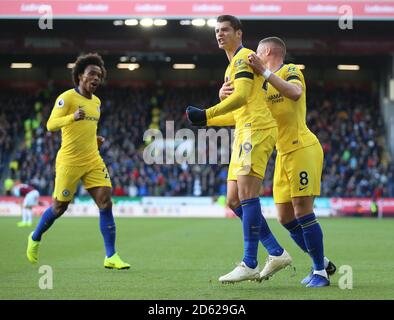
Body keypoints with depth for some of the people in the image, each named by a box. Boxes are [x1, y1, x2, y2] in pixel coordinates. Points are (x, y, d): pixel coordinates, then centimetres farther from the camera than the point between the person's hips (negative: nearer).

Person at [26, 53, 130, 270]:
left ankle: (111, 257, -6)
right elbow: (50, 125, -19)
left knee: (105, 203, -8)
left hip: (93, 161, 6)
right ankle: (35, 239, 34)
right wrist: (73, 117, -36)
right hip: (69, 161, -6)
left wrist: (95, 140, 9)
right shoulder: (67, 98, -10)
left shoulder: (96, 102, 13)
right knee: (59, 207, 6)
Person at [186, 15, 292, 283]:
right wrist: (207, 121, 21)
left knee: (246, 194, -16)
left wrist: (206, 114, -20)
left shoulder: (244, 56, -3)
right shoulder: (232, 66, 26)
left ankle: (249, 265, -17)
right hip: (245, 132, 10)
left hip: (256, 129, -10)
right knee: (234, 201, 5)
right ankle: (277, 253, 7)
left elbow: (242, 96, -18)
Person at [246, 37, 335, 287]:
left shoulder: (290, 70, -5)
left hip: (302, 149, -9)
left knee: (302, 212, -13)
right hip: (283, 154, 9)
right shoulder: (266, 83, 19)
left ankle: (320, 272, -6)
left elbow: (295, 92, -28)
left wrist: (264, 72, -29)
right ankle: (322, 263, 18)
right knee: (286, 217, 6)